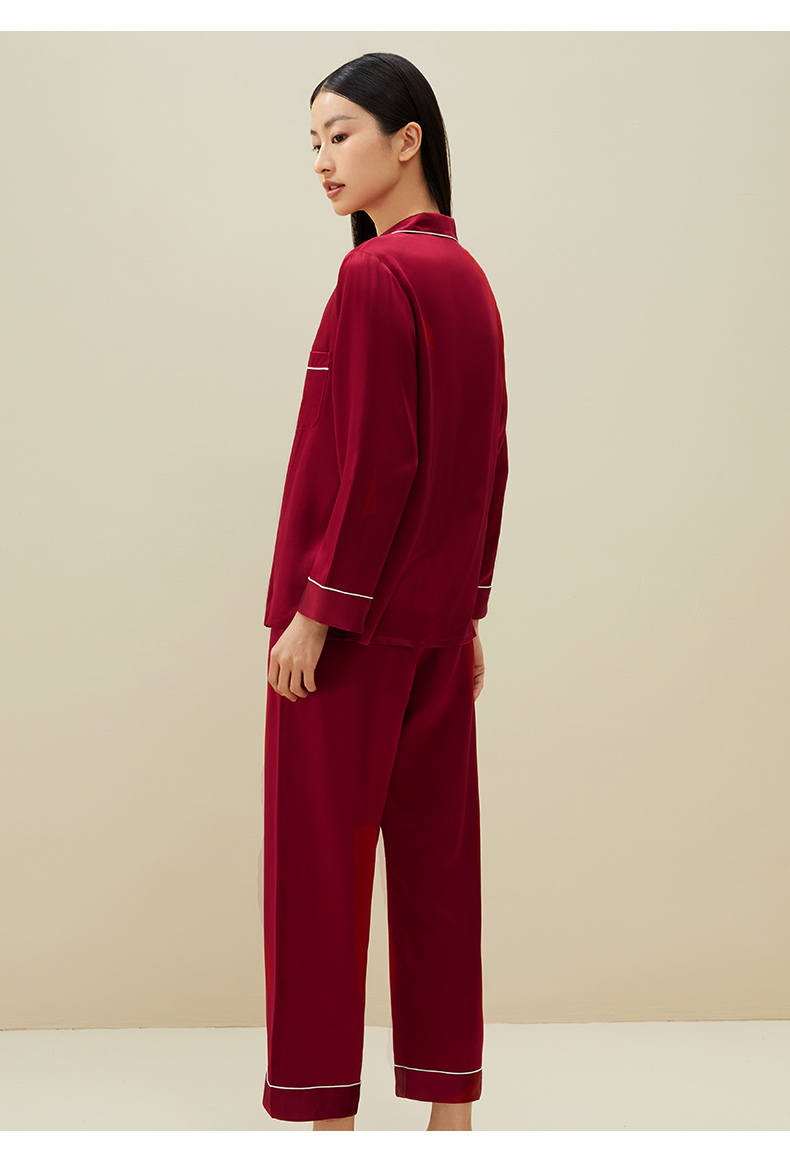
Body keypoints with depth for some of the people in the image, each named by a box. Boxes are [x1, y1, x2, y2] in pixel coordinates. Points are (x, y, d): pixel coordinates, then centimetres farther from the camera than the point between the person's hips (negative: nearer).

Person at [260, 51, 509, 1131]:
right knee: (437, 853, 12)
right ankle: (450, 1104, 20)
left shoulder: (376, 274, -14)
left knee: (318, 860, 1)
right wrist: (469, 606, 17)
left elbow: (375, 459, -20)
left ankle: (326, 1113, 10)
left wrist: (317, 610, -16)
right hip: (439, 617, 9)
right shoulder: (468, 277, 12)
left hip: (353, 615, -8)